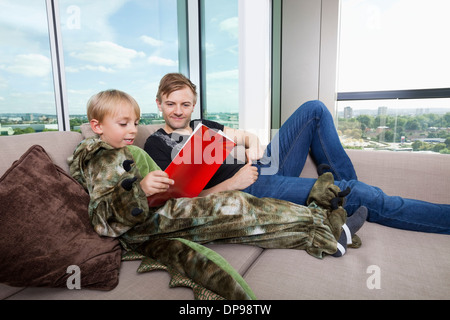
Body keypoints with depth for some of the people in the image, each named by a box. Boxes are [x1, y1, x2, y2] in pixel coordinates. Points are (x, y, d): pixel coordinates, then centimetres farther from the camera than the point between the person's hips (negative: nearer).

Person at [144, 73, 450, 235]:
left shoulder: (204, 125, 20)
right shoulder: (157, 145, 0)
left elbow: (247, 136, 24)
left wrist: (253, 146, -1)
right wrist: (232, 183, -18)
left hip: (264, 166, 8)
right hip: (251, 189, -8)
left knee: (314, 109, 0)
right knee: (361, 196, -20)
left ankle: (347, 186, 2)